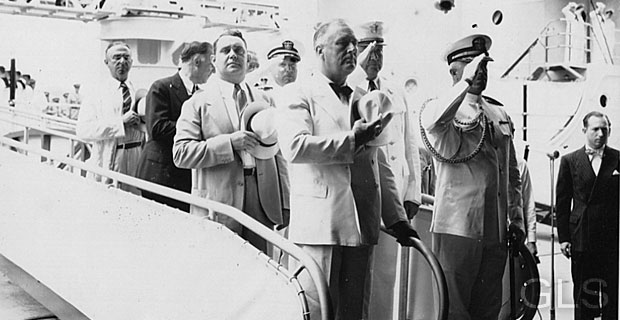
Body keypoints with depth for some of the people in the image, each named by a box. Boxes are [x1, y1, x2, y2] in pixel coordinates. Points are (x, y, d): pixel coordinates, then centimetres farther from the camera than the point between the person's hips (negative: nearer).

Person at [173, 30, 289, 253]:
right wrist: (229, 142, -15)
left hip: (262, 206, 3)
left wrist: (284, 205, 9)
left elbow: (278, 153, 15)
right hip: (216, 208, -3)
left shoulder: (265, 101, 17)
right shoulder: (198, 103, 5)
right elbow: (180, 154, -5)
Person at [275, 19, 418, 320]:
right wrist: (351, 140, -12)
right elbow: (294, 147, -17)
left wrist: (397, 218, 12)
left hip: (362, 226, 6)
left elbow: (380, 165, 18)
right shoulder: (298, 94, 1)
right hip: (319, 225, -6)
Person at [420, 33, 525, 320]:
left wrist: (516, 218, 14)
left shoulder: (499, 114, 18)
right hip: (457, 228, -6)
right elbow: (434, 121, -29)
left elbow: (512, 174, 22)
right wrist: (467, 82, -34)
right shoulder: (438, 108, 0)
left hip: (496, 233, 6)